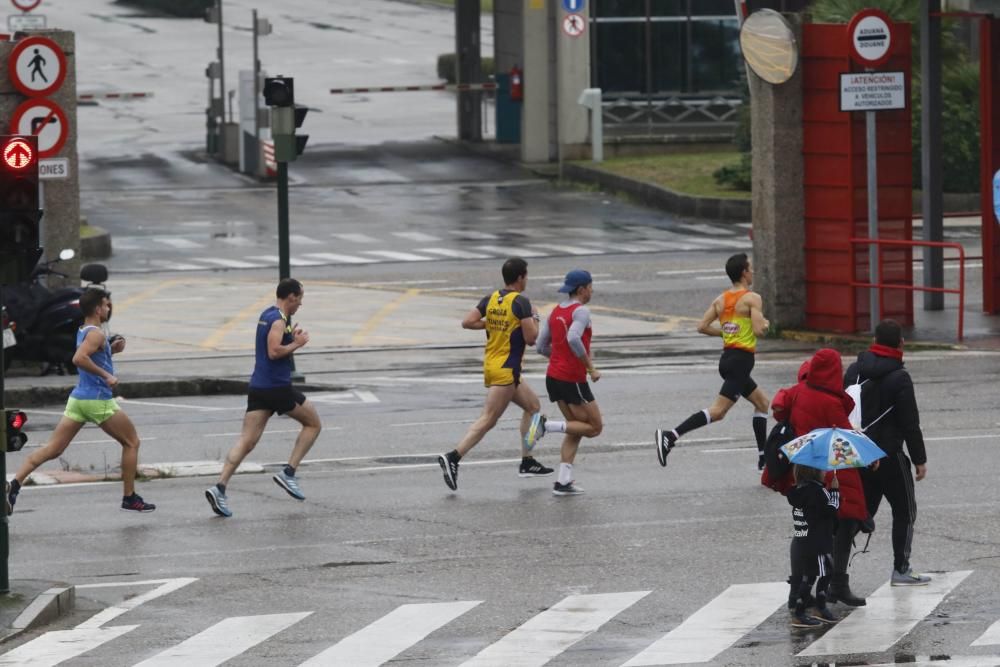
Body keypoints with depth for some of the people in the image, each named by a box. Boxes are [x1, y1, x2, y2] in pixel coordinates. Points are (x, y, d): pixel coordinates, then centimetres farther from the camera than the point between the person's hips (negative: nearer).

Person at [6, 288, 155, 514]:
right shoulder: (96, 334, -13)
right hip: (98, 400, -8)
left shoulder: (83, 332, 16)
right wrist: (106, 375, -24)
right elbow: (79, 359, -28)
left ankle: (15, 484, -15)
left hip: (78, 399, 8)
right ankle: (129, 498, 12)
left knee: (53, 449, 1)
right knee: (131, 442, 10)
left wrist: (111, 350, 16)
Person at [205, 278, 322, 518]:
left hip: (258, 388, 8)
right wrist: (297, 343, -9)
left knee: (247, 441, -1)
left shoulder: (267, 315, 17)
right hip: (278, 387, -8)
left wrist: (291, 337, 17)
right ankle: (288, 473, 4)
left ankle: (220, 487, -16)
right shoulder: (279, 320, -11)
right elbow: (274, 352, -22)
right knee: (313, 423, 12)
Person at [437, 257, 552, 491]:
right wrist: (534, 319, 2)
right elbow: (531, 338, -17)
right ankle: (453, 458, -21)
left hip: (490, 365, 9)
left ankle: (527, 462, 22)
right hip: (506, 370, -9)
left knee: (533, 405, 21)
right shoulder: (520, 302, -15)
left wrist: (491, 324, 10)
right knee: (488, 420, -11)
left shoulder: (491, 299, 6)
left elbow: (467, 322, -1)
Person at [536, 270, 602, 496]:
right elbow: (573, 338, -31)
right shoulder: (581, 311, -13)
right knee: (594, 427, 5)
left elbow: (541, 346, 12)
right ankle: (548, 426, -12)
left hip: (554, 376, 8)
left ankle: (564, 481, 7)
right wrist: (590, 366, -23)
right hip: (573, 379, -8)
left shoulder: (555, 312, 10)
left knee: (576, 429, 16)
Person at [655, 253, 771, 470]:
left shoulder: (721, 300, 11)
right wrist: (765, 324, 3)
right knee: (718, 411, -14)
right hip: (741, 360, -9)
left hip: (727, 358, 9)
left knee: (761, 401, 23)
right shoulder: (752, 298, -10)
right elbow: (758, 330, -19)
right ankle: (670, 436, -26)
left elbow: (702, 327, 5)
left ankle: (763, 458, 23)